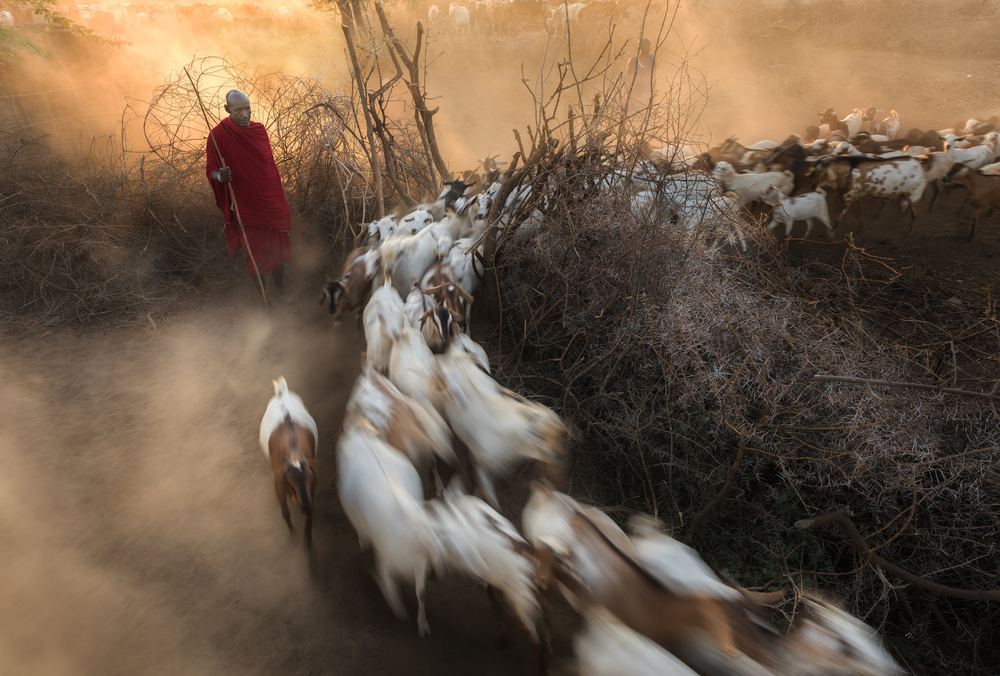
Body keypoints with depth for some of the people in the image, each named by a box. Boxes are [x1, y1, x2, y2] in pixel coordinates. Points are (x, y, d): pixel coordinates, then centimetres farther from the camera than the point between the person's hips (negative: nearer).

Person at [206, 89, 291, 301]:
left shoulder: (259, 129, 4)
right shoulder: (218, 135, -9)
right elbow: (211, 171, -5)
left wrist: (283, 200, 16)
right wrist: (220, 176, -30)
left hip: (272, 202, 3)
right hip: (246, 206, -3)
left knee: (278, 251, 6)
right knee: (256, 254, 3)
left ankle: (281, 295, 23)